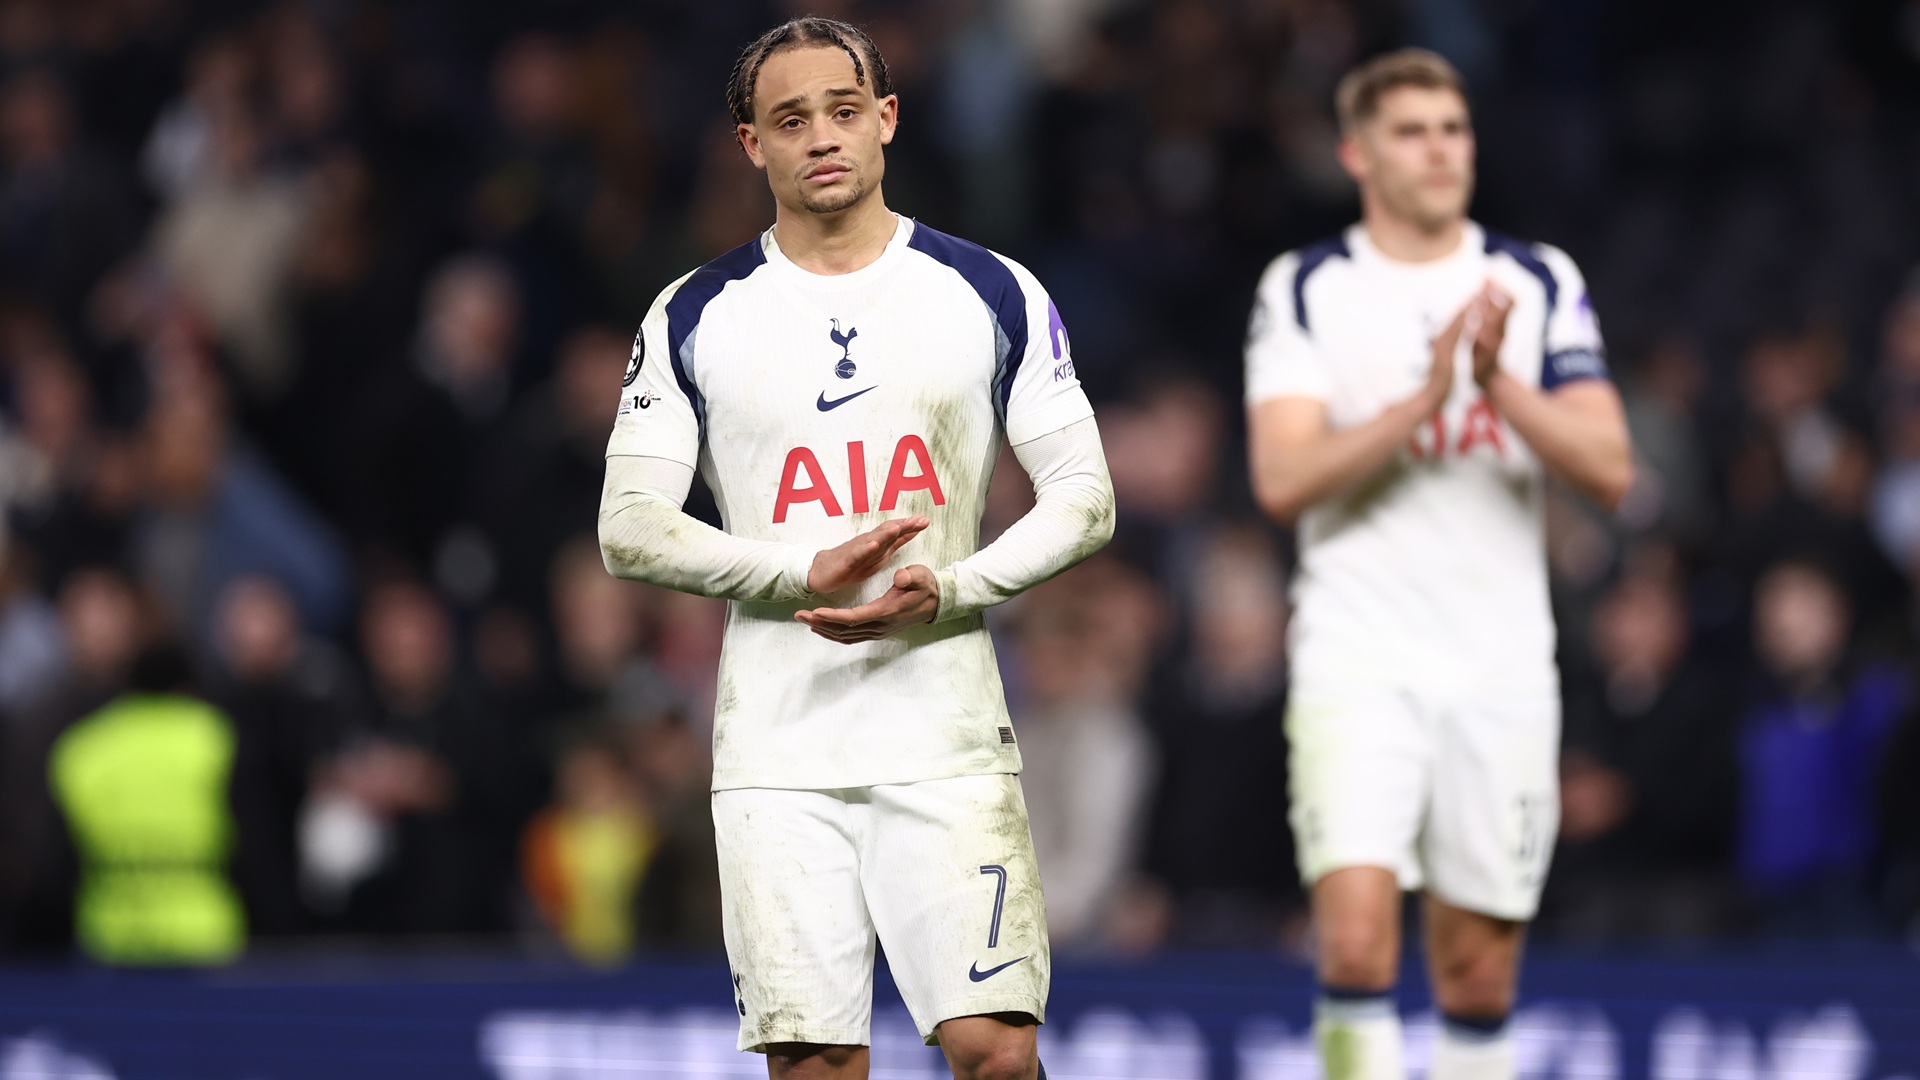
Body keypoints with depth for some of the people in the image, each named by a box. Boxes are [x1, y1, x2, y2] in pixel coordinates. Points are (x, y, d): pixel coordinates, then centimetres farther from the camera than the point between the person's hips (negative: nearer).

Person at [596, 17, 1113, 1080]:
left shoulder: (993, 295, 5)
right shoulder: (694, 317, 6)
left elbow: (1084, 497, 5)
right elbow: (628, 526, 2)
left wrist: (947, 592, -12)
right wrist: (805, 574, -13)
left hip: (948, 741, 0)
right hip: (775, 748, 1)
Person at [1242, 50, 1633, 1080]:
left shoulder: (1540, 284, 8)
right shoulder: (1304, 288, 2)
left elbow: (1609, 470, 0)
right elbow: (1282, 479, -9)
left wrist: (1501, 384, -15)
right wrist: (1424, 400, -20)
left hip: (1503, 665, 3)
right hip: (1359, 655, -2)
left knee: (1479, 972, 6)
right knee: (1356, 938, -19)